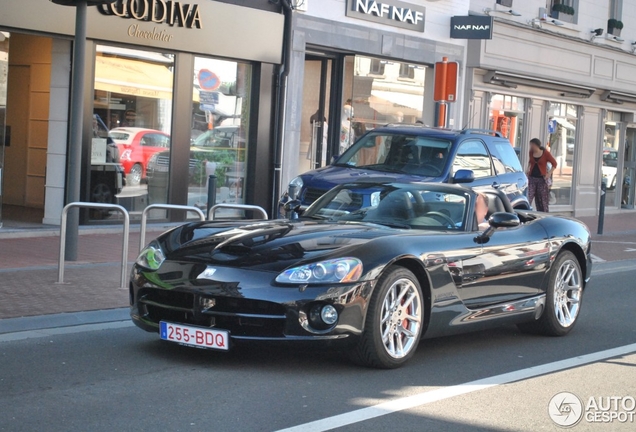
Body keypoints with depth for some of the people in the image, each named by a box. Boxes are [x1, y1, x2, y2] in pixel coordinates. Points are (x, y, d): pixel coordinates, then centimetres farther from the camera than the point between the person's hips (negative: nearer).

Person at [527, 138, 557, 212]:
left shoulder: (546, 153, -8)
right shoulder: (531, 153, 3)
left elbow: (554, 164, -1)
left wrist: (549, 174, -10)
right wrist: (528, 170, 11)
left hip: (542, 179, -3)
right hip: (532, 178, 3)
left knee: (543, 200, 4)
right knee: (528, 198, -8)